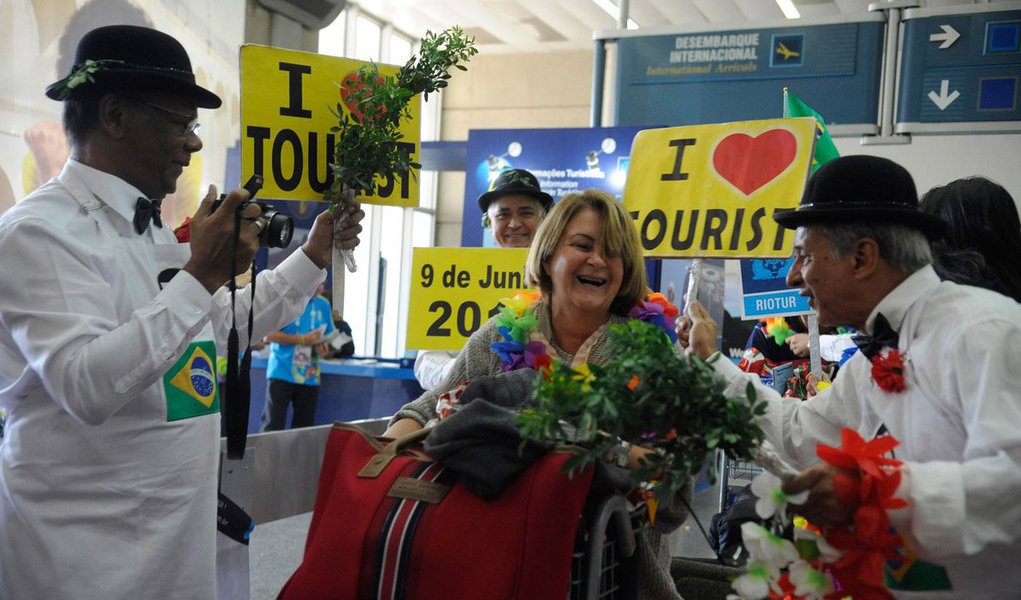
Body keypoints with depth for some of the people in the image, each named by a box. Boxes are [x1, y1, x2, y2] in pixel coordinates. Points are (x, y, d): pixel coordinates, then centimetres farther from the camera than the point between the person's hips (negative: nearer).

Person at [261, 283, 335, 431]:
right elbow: (269, 335, -10)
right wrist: (303, 339, -17)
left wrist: (325, 349, -6)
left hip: (310, 378, 4)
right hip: (282, 374, -4)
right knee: (273, 428, -5)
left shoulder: (324, 305, 8)